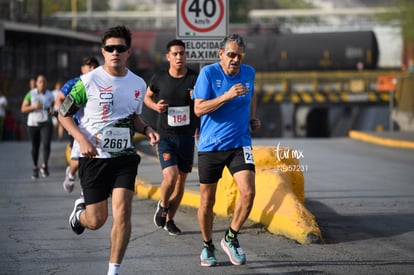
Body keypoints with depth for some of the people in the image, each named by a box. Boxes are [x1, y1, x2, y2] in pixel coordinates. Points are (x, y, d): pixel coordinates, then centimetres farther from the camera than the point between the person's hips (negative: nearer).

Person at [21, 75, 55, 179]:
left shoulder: (50, 95, 2)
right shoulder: (31, 94, -6)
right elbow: (23, 109, -4)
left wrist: (52, 110, 4)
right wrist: (34, 107, -20)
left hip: (46, 123, 0)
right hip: (33, 123, 0)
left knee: (46, 145, -18)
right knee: (35, 147, 9)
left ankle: (44, 166, -1)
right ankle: (35, 168, 29)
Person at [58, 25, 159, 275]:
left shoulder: (138, 84, 6)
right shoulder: (89, 81, -7)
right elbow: (64, 114, -2)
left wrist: (147, 129, 1)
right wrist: (82, 139, -17)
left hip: (124, 157, 3)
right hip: (93, 157, -2)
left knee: (122, 212, -14)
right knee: (96, 221, 1)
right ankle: (80, 211, 40)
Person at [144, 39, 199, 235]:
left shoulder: (195, 79, -4)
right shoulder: (159, 79, -3)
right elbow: (147, 97, 15)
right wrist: (155, 106, -7)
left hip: (187, 137, 2)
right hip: (165, 136, -2)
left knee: (181, 181, 9)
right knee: (170, 177, -19)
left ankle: (169, 219, 28)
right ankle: (163, 205, 12)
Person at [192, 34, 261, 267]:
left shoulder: (249, 72, 3)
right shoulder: (208, 73, -9)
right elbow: (199, 109, -17)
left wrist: (252, 118, 14)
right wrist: (228, 95, -26)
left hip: (239, 144, 2)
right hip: (210, 146, -2)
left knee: (248, 192, -16)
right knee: (207, 201, 5)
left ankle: (231, 238, 6)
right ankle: (208, 246, 27)